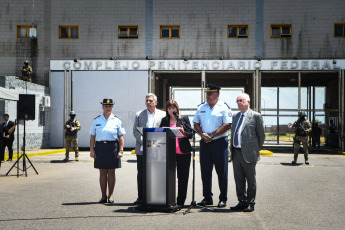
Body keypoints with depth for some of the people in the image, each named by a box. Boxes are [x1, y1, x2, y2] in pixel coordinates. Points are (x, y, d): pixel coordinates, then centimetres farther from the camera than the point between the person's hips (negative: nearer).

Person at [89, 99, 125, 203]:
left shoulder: (116, 120, 5)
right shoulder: (97, 120, 9)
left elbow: (121, 137, 2)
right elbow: (92, 137, 9)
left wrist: (121, 150, -7)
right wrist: (92, 150, -1)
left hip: (113, 147, -1)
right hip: (100, 147, 1)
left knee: (111, 172, 3)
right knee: (102, 172, 5)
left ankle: (111, 195, 13)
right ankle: (103, 196, 12)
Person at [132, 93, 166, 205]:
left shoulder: (163, 115, 7)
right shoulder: (139, 114, 11)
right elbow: (135, 130, 3)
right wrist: (143, 141, -11)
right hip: (142, 149, 1)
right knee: (141, 174, 4)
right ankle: (141, 197, 11)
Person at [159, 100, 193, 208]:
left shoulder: (184, 119, 6)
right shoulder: (164, 120, 13)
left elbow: (190, 134, 2)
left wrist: (183, 132, -17)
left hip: (183, 153, -1)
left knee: (182, 178, 2)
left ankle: (180, 201, 10)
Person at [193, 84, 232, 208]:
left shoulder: (224, 107, -2)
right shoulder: (201, 108, 14)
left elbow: (227, 125, -11)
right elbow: (196, 124, 14)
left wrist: (212, 135, -15)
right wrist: (203, 134, -5)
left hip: (220, 142, -5)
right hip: (204, 142, 5)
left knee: (221, 172, 0)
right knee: (205, 171, 6)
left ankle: (223, 199, 8)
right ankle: (207, 198, 16)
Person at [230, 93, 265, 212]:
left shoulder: (256, 116, -4)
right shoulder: (235, 116, 16)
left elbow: (261, 135, 0)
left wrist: (256, 150, 4)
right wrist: (232, 149, 14)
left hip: (248, 153, -6)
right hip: (236, 152, 6)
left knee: (250, 180, 3)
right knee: (239, 180, 10)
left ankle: (250, 203, 12)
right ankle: (242, 202, 19)